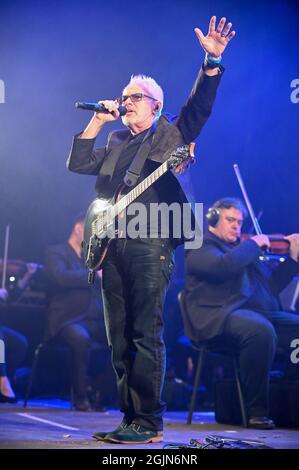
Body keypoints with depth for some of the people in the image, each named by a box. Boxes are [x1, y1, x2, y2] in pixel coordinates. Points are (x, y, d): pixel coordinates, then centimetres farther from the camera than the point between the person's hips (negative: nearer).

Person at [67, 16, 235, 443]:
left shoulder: (172, 134, 9)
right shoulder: (115, 143, 24)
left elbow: (200, 105, -5)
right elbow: (77, 164, 18)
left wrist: (212, 62, -19)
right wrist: (97, 122, 12)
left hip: (151, 245, -6)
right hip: (113, 247, 6)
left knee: (146, 336, -10)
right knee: (119, 339, 5)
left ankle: (148, 422, -9)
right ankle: (130, 418, 11)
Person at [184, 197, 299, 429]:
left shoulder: (244, 249, 28)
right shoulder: (201, 247, 6)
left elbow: (272, 285, 28)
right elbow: (224, 266, -16)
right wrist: (253, 244, -4)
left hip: (260, 312, 8)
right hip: (219, 315, -7)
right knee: (261, 330, -37)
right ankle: (257, 411, -28)